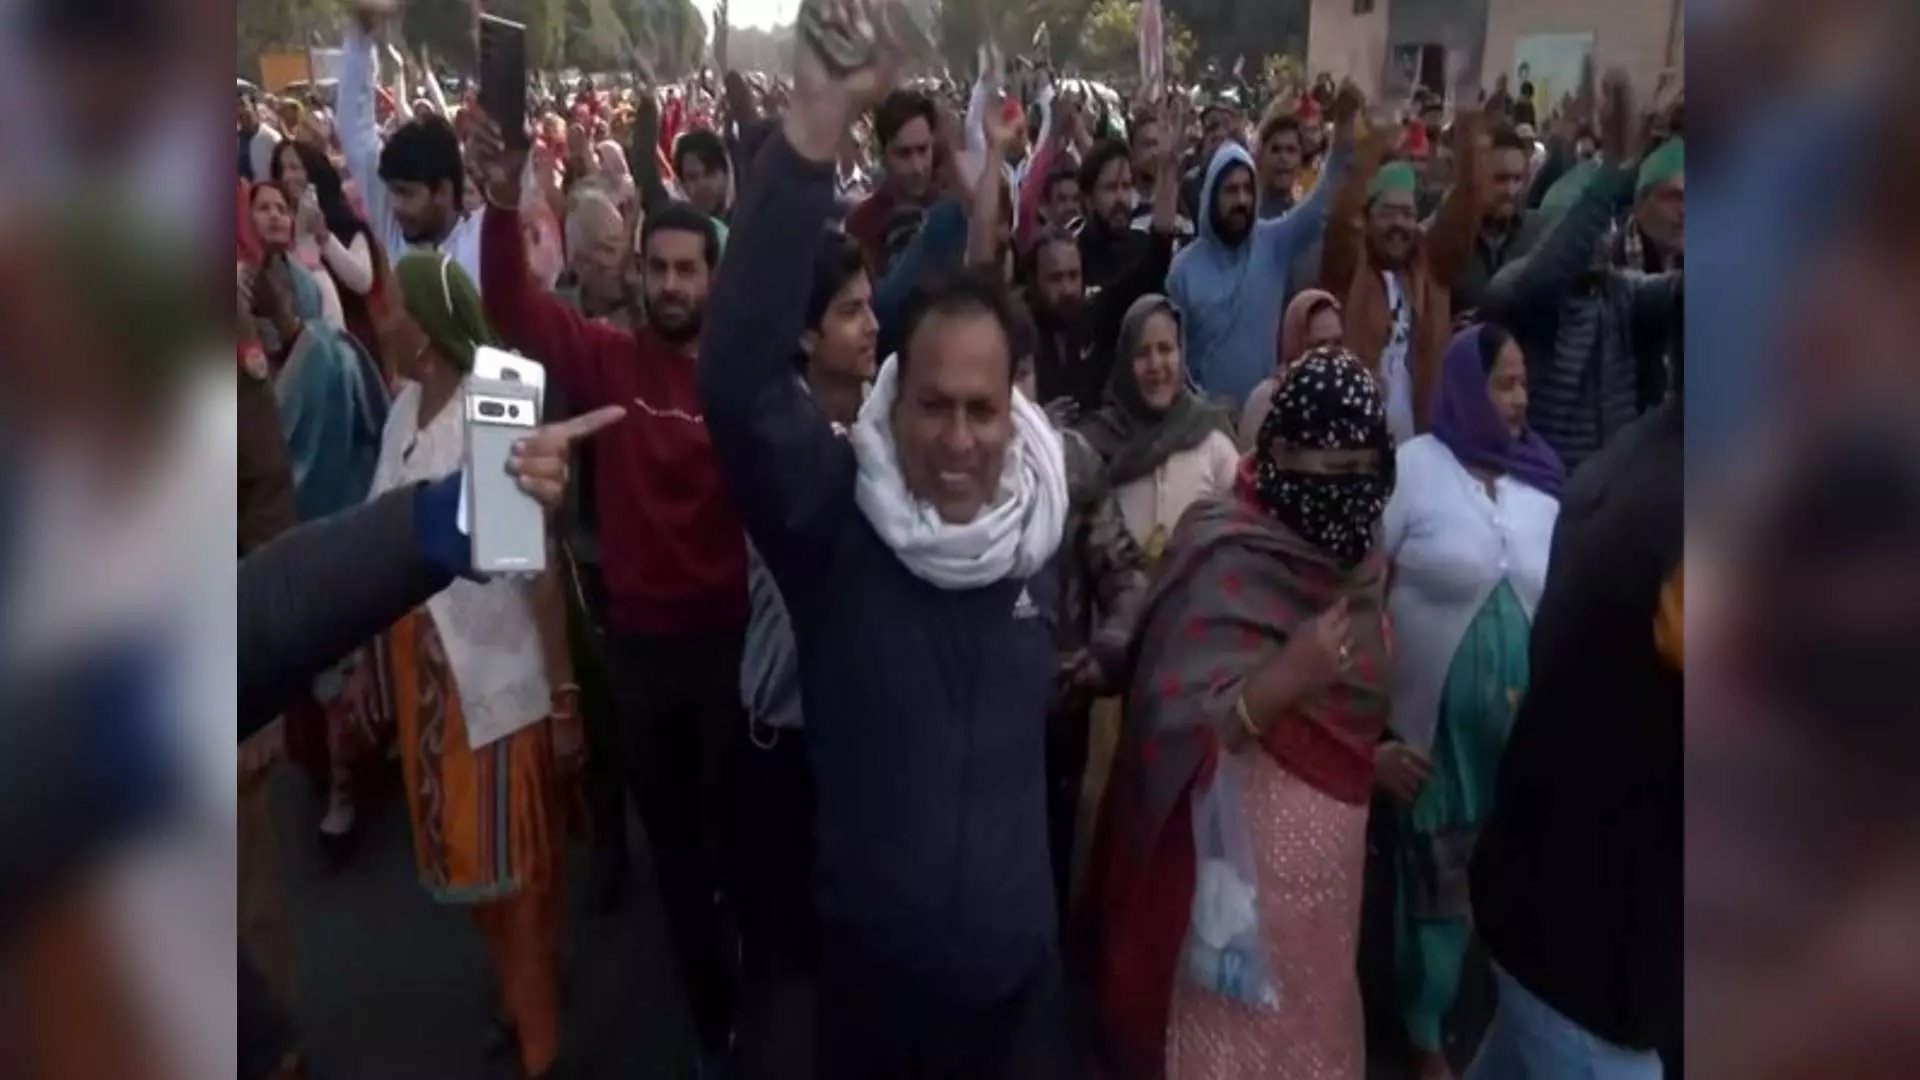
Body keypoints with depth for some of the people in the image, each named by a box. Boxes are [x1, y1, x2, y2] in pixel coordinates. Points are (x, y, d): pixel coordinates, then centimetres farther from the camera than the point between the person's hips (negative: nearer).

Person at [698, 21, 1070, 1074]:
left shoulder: (1038, 528, -6)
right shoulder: (834, 516, -17)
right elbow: (738, 378, -33)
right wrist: (815, 125, -38)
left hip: (1014, 962, 2)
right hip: (869, 963, -2)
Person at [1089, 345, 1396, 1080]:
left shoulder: (1352, 547, 3)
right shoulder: (1227, 556, -20)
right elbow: (1181, 731, -26)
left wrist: (1378, 753, 6)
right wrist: (1283, 679, -38)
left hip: (1329, 839, 7)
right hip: (1242, 843, -7)